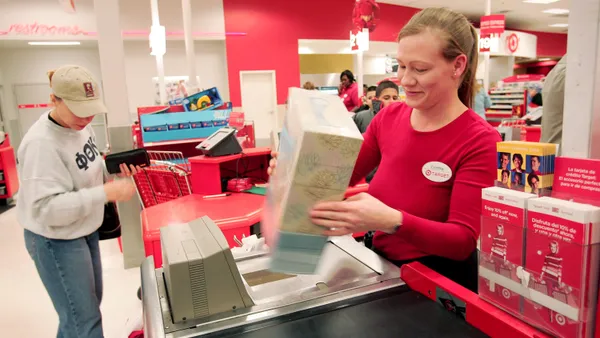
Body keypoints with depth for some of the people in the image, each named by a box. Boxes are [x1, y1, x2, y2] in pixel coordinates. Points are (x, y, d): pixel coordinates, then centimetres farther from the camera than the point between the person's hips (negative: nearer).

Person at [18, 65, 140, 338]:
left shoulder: (80, 126, -3)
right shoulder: (42, 144, -28)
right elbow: (47, 209, -31)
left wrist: (115, 169, -8)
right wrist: (106, 193, -37)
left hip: (84, 231, 9)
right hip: (56, 241, -8)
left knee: (90, 303, 24)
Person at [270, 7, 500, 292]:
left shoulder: (480, 141, -17)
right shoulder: (389, 118, -2)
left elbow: (464, 241, -21)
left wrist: (391, 221, -37)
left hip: (441, 282, -4)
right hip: (382, 265, 5)